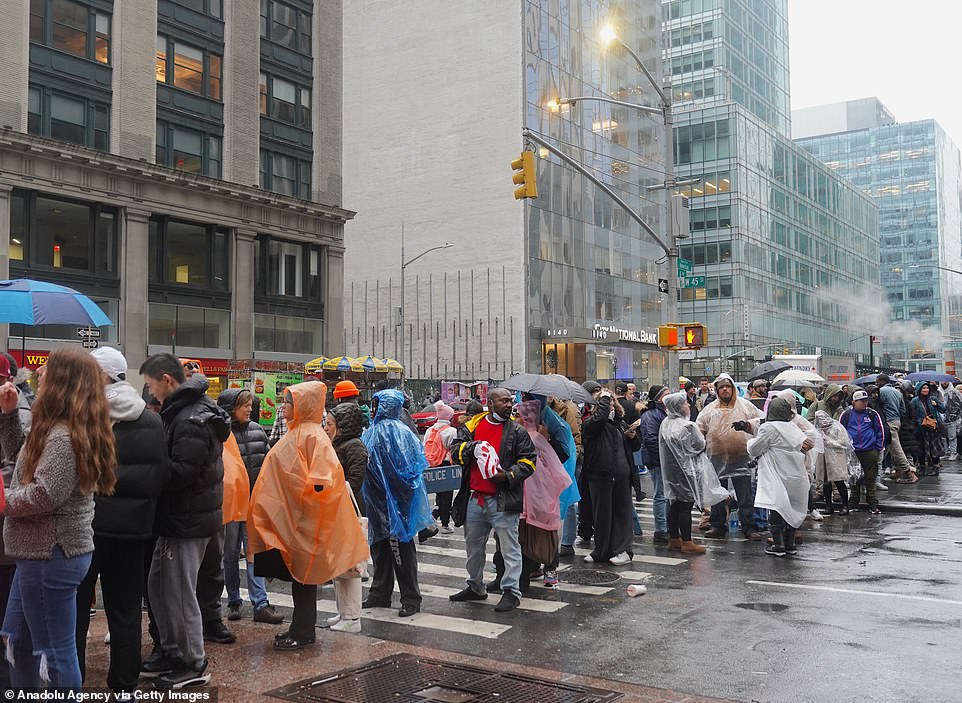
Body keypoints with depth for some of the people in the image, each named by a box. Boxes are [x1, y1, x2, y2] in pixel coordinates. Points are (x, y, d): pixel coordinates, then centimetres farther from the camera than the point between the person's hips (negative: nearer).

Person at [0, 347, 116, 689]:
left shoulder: (63, 437, -22)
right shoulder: (57, 430, 11)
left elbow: (44, 495, -28)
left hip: (52, 556, -11)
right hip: (41, 552, 11)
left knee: (54, 651, 1)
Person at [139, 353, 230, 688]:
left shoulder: (192, 419, -21)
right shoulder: (180, 411, 12)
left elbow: (180, 472, -27)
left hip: (188, 521, -10)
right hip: (177, 518, 10)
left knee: (178, 592, 1)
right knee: (158, 585, 19)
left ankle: (194, 666, 15)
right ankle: (170, 652, 32)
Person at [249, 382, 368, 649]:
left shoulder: (312, 435, -15)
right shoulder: (297, 432, 13)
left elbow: (325, 476, -26)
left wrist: (309, 489, -24)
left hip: (303, 517, -9)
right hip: (288, 515, 9)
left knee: (303, 573, -1)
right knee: (297, 573, 14)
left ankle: (302, 632, 7)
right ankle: (301, 627, 23)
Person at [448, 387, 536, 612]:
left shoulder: (518, 431, 0)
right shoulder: (472, 426, 8)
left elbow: (528, 461, -1)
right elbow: (455, 450, 3)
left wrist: (509, 475, -16)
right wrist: (473, 447, -16)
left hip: (502, 500, -4)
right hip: (474, 499, 4)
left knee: (509, 548, -2)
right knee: (473, 547, 17)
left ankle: (511, 591, 8)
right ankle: (475, 587, 33)